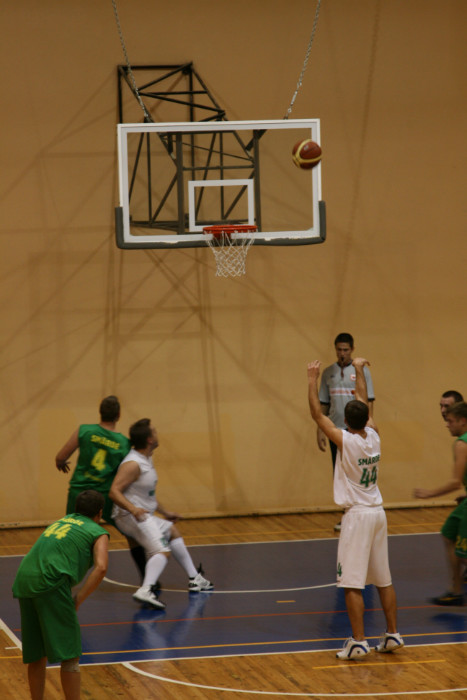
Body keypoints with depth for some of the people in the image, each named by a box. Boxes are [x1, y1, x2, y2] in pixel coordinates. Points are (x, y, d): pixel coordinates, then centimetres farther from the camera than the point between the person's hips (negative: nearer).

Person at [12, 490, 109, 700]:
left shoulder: (60, 522, 32)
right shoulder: (98, 532, 12)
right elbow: (101, 567, -6)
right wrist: (78, 599, -3)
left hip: (24, 580, 7)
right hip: (51, 582, -7)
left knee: (35, 655, 16)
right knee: (69, 655, -1)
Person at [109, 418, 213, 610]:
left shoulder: (146, 460, 14)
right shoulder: (133, 464, -18)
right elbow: (114, 491, -26)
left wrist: (164, 512, 33)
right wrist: (133, 509, -39)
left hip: (143, 514, 11)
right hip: (131, 516, -11)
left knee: (172, 530, 28)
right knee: (162, 550, -26)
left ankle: (194, 579, 38)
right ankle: (146, 590, -47)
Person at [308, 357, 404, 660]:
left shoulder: (345, 440, -15)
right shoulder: (374, 436, 1)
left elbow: (317, 413, -7)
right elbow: (365, 403, 17)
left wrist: (313, 379, -1)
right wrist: (359, 370, 29)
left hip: (357, 515, -7)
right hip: (378, 512, 7)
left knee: (352, 584, -5)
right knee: (384, 579, 13)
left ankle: (359, 642, -8)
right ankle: (393, 634, 16)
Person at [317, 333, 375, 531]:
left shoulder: (361, 371, 0)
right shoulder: (328, 373, 10)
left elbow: (368, 402, 0)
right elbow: (323, 405, 14)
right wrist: (320, 431, 8)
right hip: (335, 431, 4)